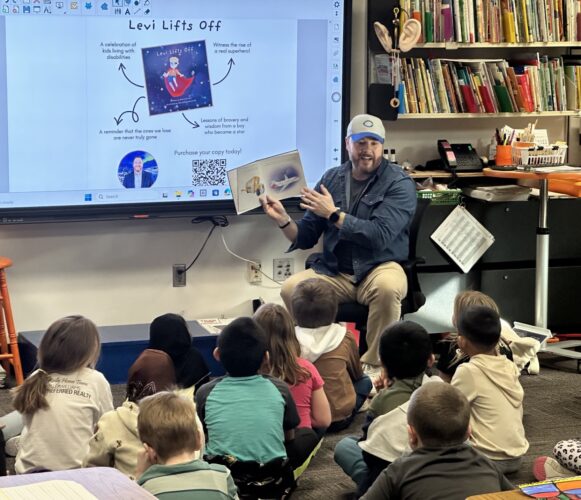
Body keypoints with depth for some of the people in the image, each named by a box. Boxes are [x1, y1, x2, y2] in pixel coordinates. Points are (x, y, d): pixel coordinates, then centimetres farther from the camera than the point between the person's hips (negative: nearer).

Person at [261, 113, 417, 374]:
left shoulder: (399, 183, -4)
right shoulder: (332, 178, 10)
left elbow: (380, 236, -18)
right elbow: (306, 238, 11)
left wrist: (333, 214, -17)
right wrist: (282, 219, -8)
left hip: (378, 267, -3)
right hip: (334, 272, 4)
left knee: (387, 287, -38)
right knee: (291, 288, -24)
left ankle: (374, 365, -18)